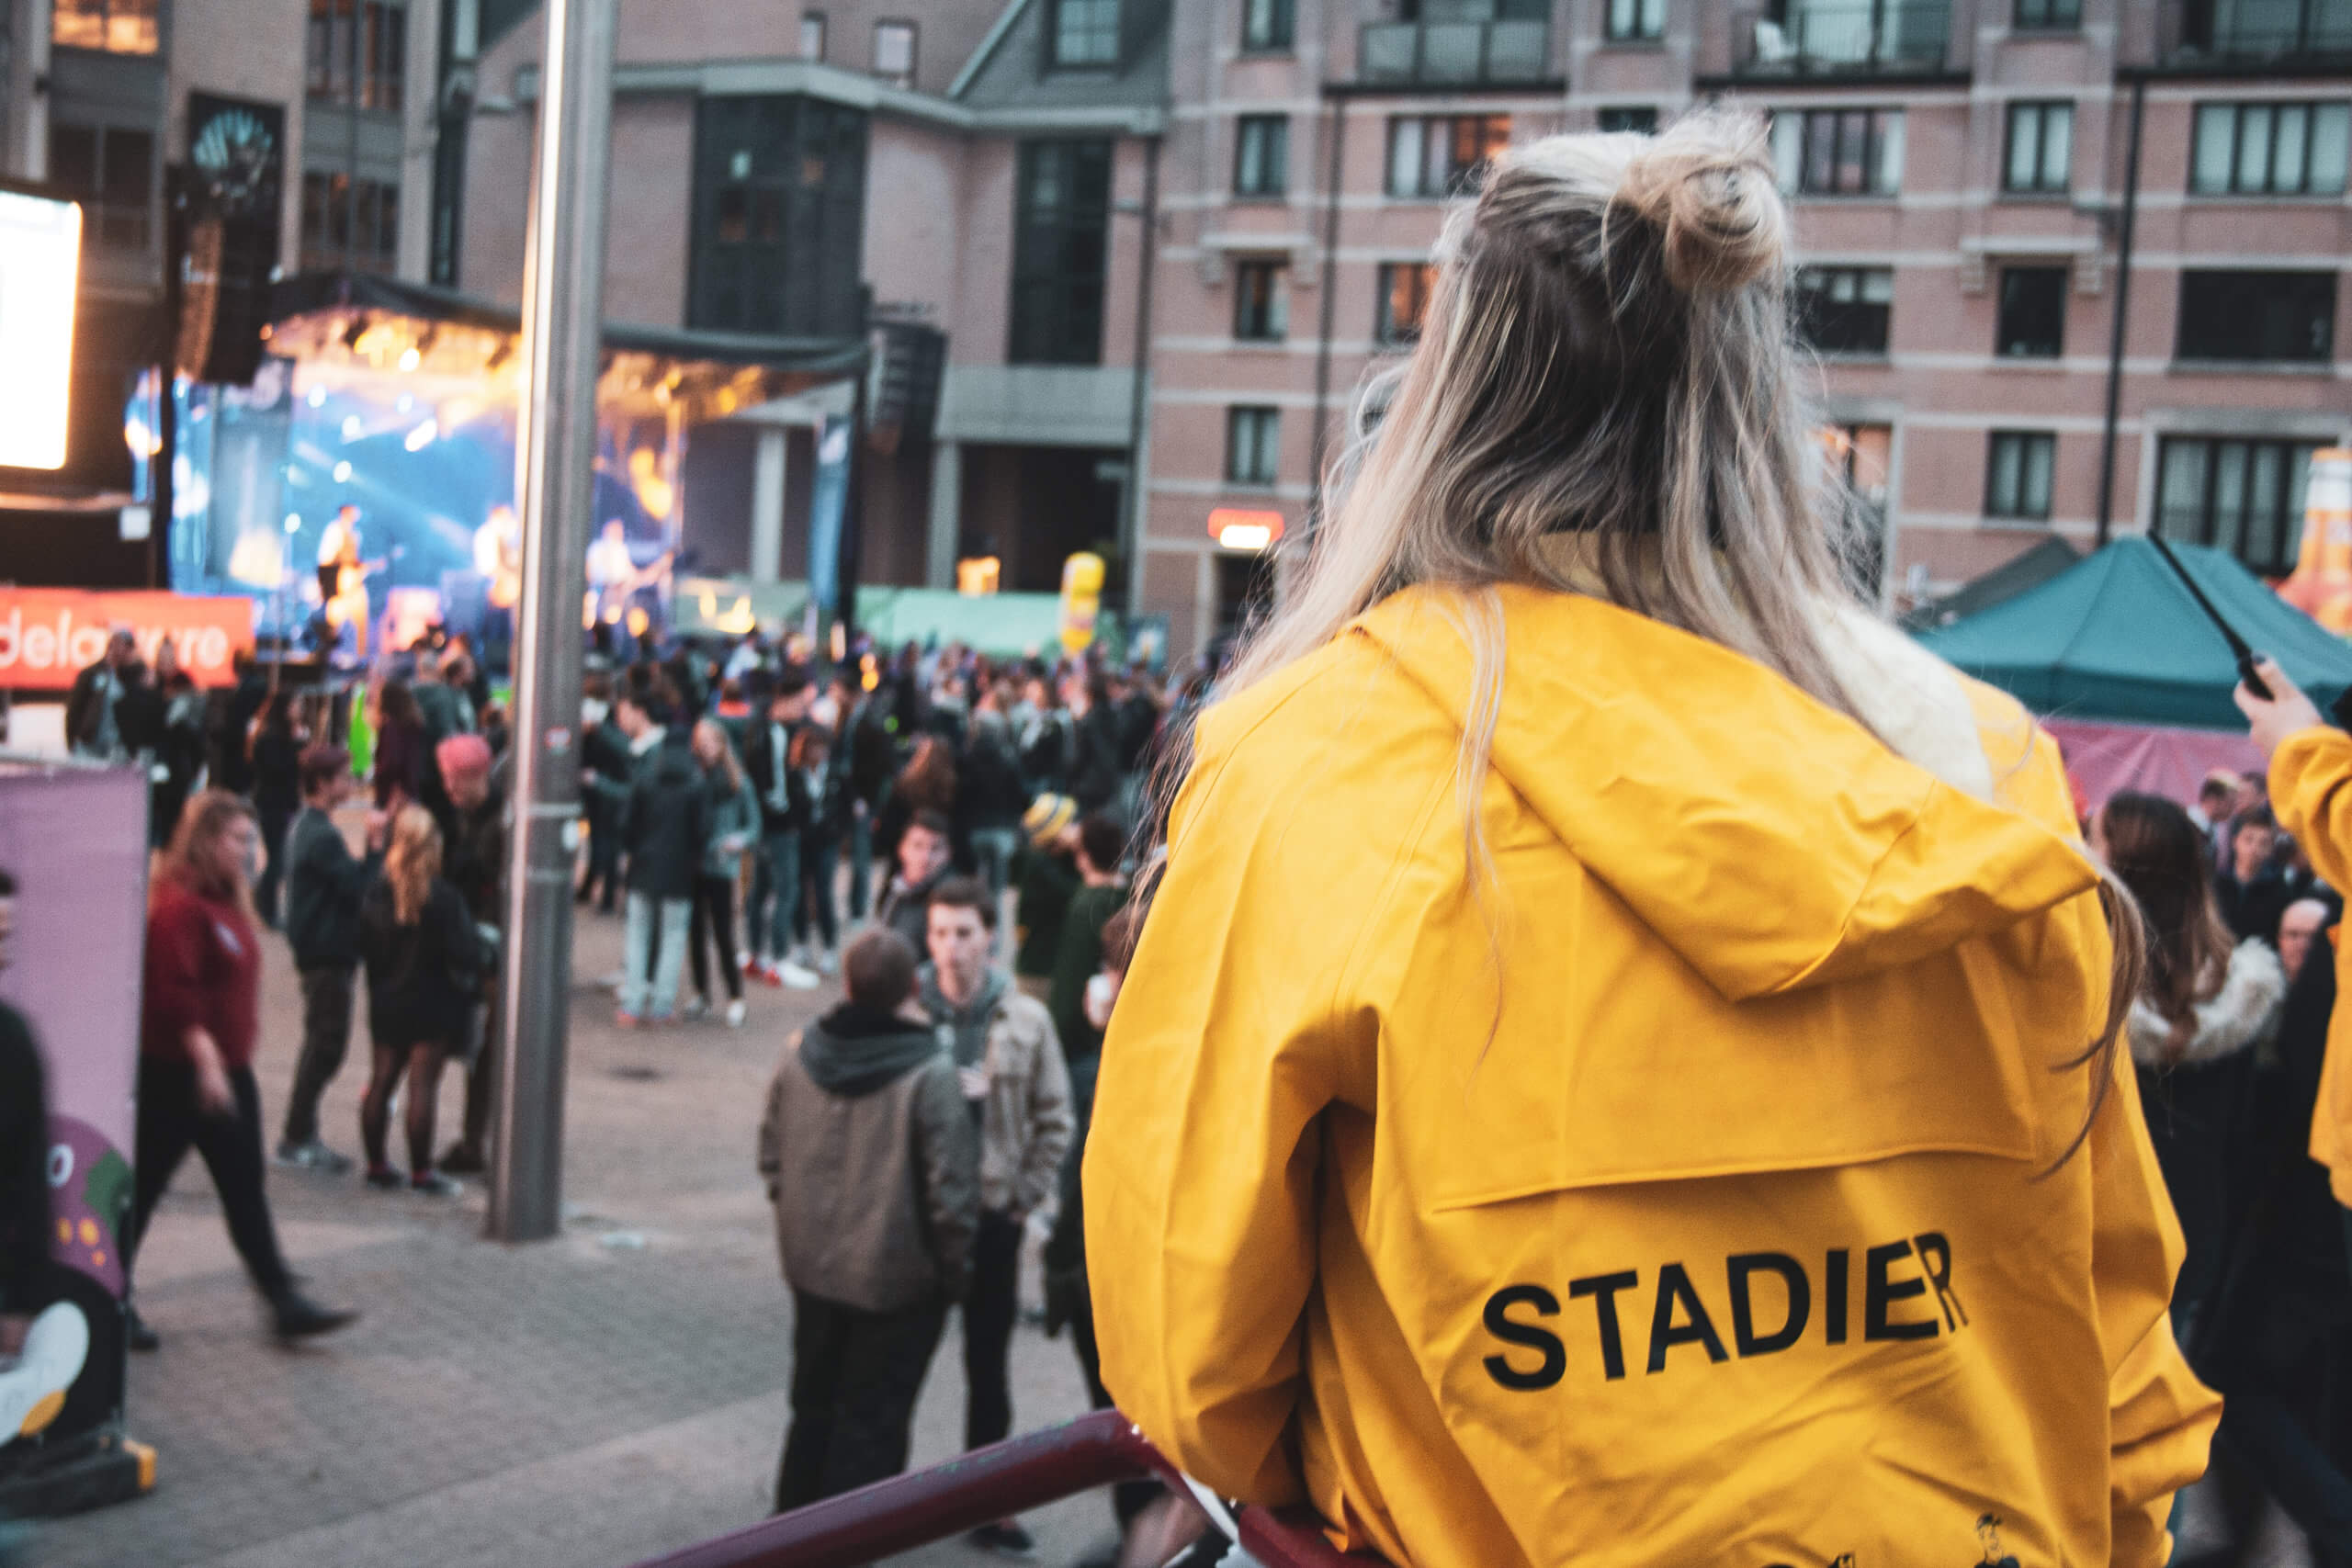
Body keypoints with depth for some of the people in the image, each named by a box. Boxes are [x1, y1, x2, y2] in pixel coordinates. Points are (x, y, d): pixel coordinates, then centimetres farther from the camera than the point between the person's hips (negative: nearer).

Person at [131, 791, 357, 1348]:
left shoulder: (228, 899, 12)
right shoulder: (180, 905, -19)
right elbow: (173, 992, -26)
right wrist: (205, 1058, -29)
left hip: (227, 1068, 9)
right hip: (175, 1072, -9)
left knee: (245, 1188, 8)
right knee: (142, 1186, 4)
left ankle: (284, 1302, 9)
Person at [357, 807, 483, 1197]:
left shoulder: (377, 894, -1)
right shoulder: (444, 898, -18)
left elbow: (365, 946, 6)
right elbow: (464, 954, -17)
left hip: (386, 1001, 6)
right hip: (432, 1007, -5)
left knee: (382, 1081, 13)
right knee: (423, 1085, -3)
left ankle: (377, 1164, 20)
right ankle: (421, 1172, 2)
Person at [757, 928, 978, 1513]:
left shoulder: (799, 1054, -4)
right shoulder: (929, 1074, -21)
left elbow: (772, 1156, 7)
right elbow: (950, 1186, -19)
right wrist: (954, 1267, -4)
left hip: (811, 1265, 6)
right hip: (896, 1275, -5)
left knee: (813, 1404, 22)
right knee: (871, 1422, 7)